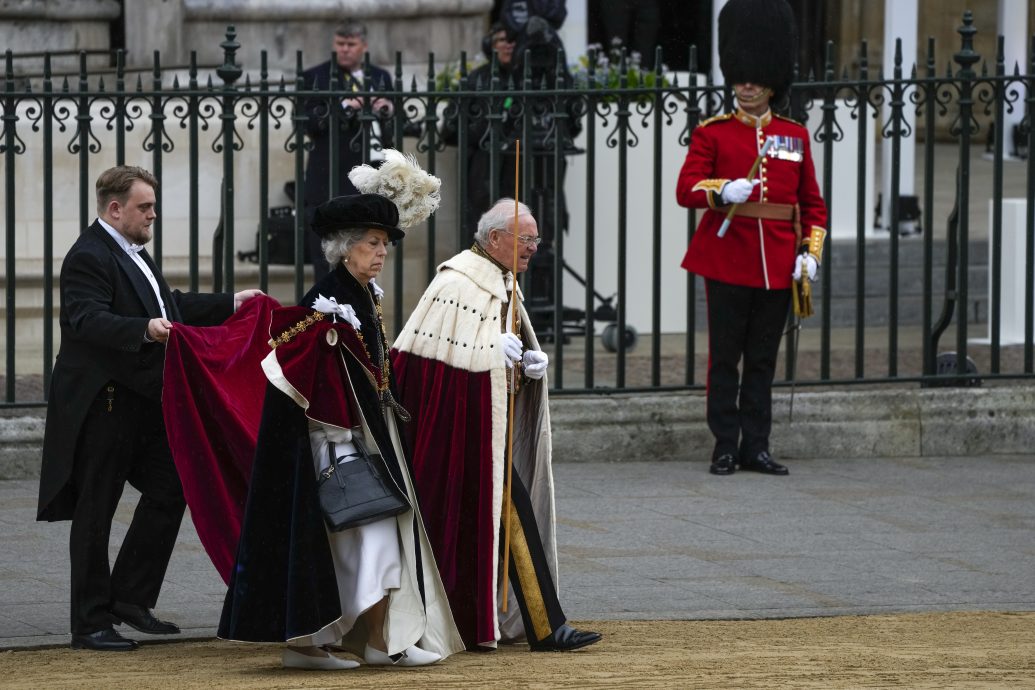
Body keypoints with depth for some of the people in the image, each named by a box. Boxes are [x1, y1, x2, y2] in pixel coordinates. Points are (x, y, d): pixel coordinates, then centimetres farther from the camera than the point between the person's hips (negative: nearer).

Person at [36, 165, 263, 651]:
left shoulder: (132, 254, 18)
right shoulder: (88, 258, -15)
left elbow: (169, 305, 29)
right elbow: (87, 320, -30)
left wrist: (230, 305, 28)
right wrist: (144, 330, -43)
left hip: (143, 402, 10)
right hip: (102, 406, -10)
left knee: (169, 491, 9)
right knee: (95, 512, -3)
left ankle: (129, 598, 18)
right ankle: (91, 624, 3)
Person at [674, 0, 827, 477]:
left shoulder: (795, 137, 10)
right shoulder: (712, 133, 1)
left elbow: (812, 202, 12)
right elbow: (686, 189, -7)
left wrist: (811, 252, -1)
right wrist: (722, 191, -26)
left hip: (777, 266, 2)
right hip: (727, 260, -2)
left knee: (763, 359, 7)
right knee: (725, 357, 1)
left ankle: (756, 447, 11)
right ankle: (725, 447, 6)